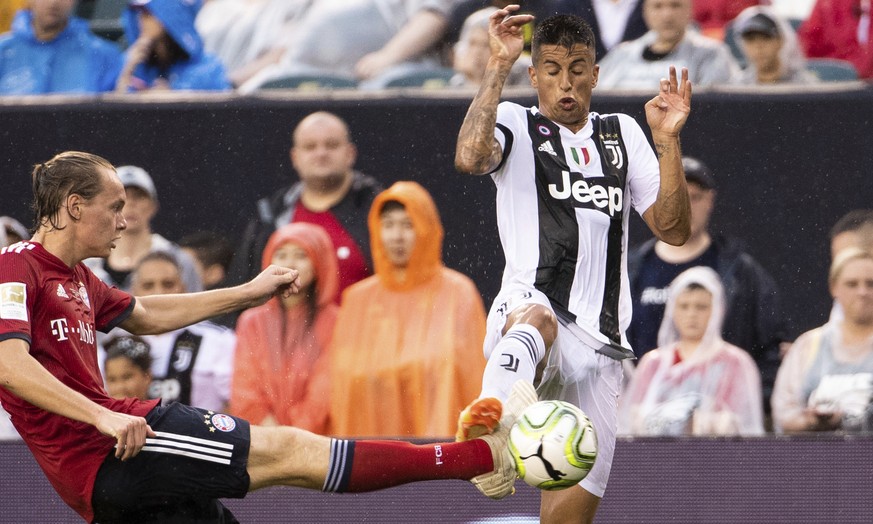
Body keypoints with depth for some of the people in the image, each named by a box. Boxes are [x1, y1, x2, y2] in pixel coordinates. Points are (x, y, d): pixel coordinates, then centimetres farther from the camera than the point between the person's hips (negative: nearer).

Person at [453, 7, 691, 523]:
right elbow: (470, 157, -16)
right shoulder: (515, 123, 9)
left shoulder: (622, 134, 21)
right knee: (536, 316, -43)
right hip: (529, 303, -4)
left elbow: (672, 229, 12)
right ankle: (489, 418, -72)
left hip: (598, 344, 4)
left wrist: (668, 141, -1)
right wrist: (498, 66, -19)